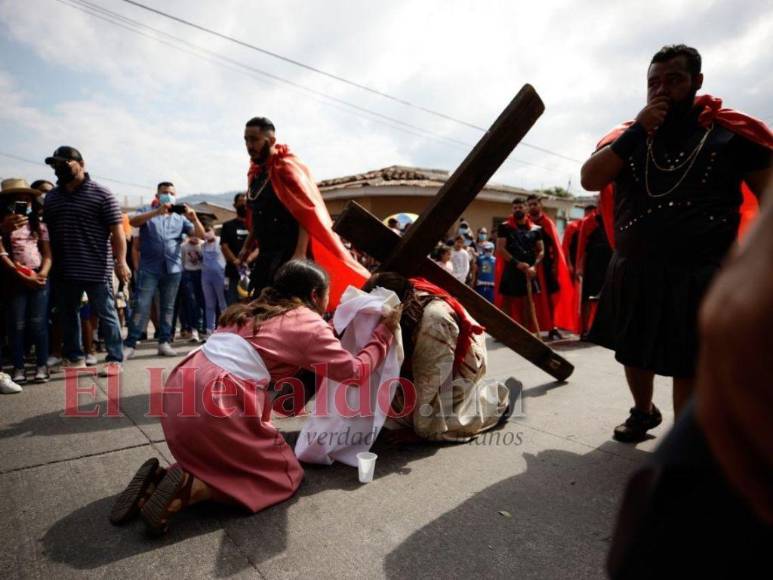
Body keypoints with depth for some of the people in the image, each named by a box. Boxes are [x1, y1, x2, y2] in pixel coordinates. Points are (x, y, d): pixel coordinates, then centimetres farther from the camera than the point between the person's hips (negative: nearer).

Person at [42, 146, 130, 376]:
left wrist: (120, 261, -18)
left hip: (96, 269, -6)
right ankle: (73, 357, 29)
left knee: (106, 314, 1)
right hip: (63, 269, 7)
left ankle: (115, 359, 8)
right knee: (67, 315, 15)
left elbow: (116, 230, -10)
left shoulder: (101, 194, -5)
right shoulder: (51, 197, 13)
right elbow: (46, 231, 18)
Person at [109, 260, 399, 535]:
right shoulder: (308, 323, 1)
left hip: (181, 388, 8)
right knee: (285, 474, 9)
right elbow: (355, 371, 5)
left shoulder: (256, 310, 22)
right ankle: (185, 489, -6)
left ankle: (159, 477, 8)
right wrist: (383, 334, 18)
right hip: (216, 402, -8)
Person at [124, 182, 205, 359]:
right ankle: (130, 344, -4)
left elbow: (201, 234, 6)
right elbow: (133, 222, -12)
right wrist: (157, 212, -23)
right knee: (141, 305, -7)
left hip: (173, 268, 3)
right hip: (149, 267, -2)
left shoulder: (180, 217, 15)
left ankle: (164, 342, 11)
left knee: (168, 307, 6)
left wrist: (193, 217, -13)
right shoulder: (146, 211, 10)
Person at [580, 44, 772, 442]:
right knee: (633, 352, 18)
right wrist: (637, 131, -12)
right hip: (634, 271, 4)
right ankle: (643, 412, 44)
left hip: (701, 275, -3)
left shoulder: (730, 131, 0)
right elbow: (589, 179, -7)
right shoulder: (630, 135, 7)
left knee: (689, 367, 1)